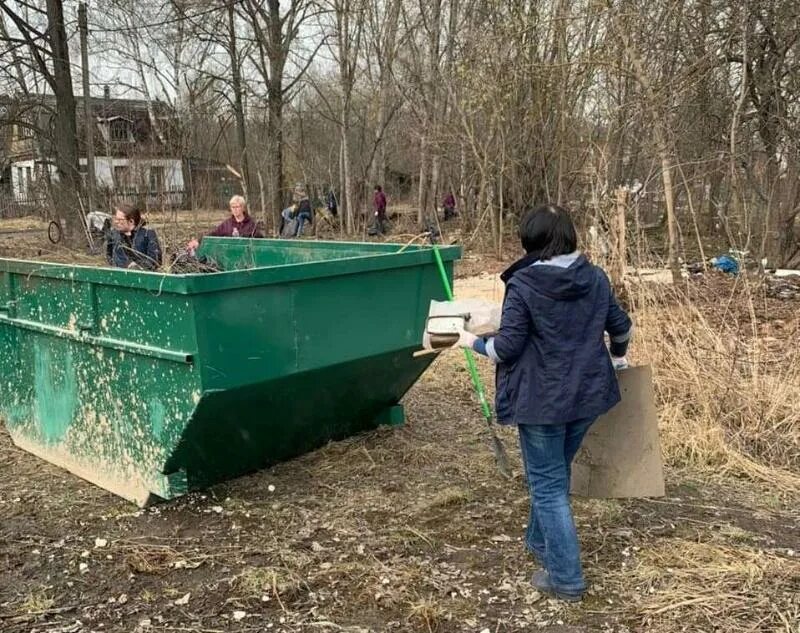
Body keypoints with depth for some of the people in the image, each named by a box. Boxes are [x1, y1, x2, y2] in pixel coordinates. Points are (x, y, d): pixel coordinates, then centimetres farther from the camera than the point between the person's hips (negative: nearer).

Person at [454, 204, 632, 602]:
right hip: (586, 394, 6)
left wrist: (474, 343, 4)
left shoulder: (523, 284, -16)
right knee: (555, 474, 24)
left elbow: (507, 348, -16)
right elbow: (621, 327, 13)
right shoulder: (595, 278, 2)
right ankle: (540, 542, 43)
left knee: (548, 486, 6)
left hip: (541, 399, -6)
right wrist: (617, 358, 34)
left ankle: (566, 579, 11)